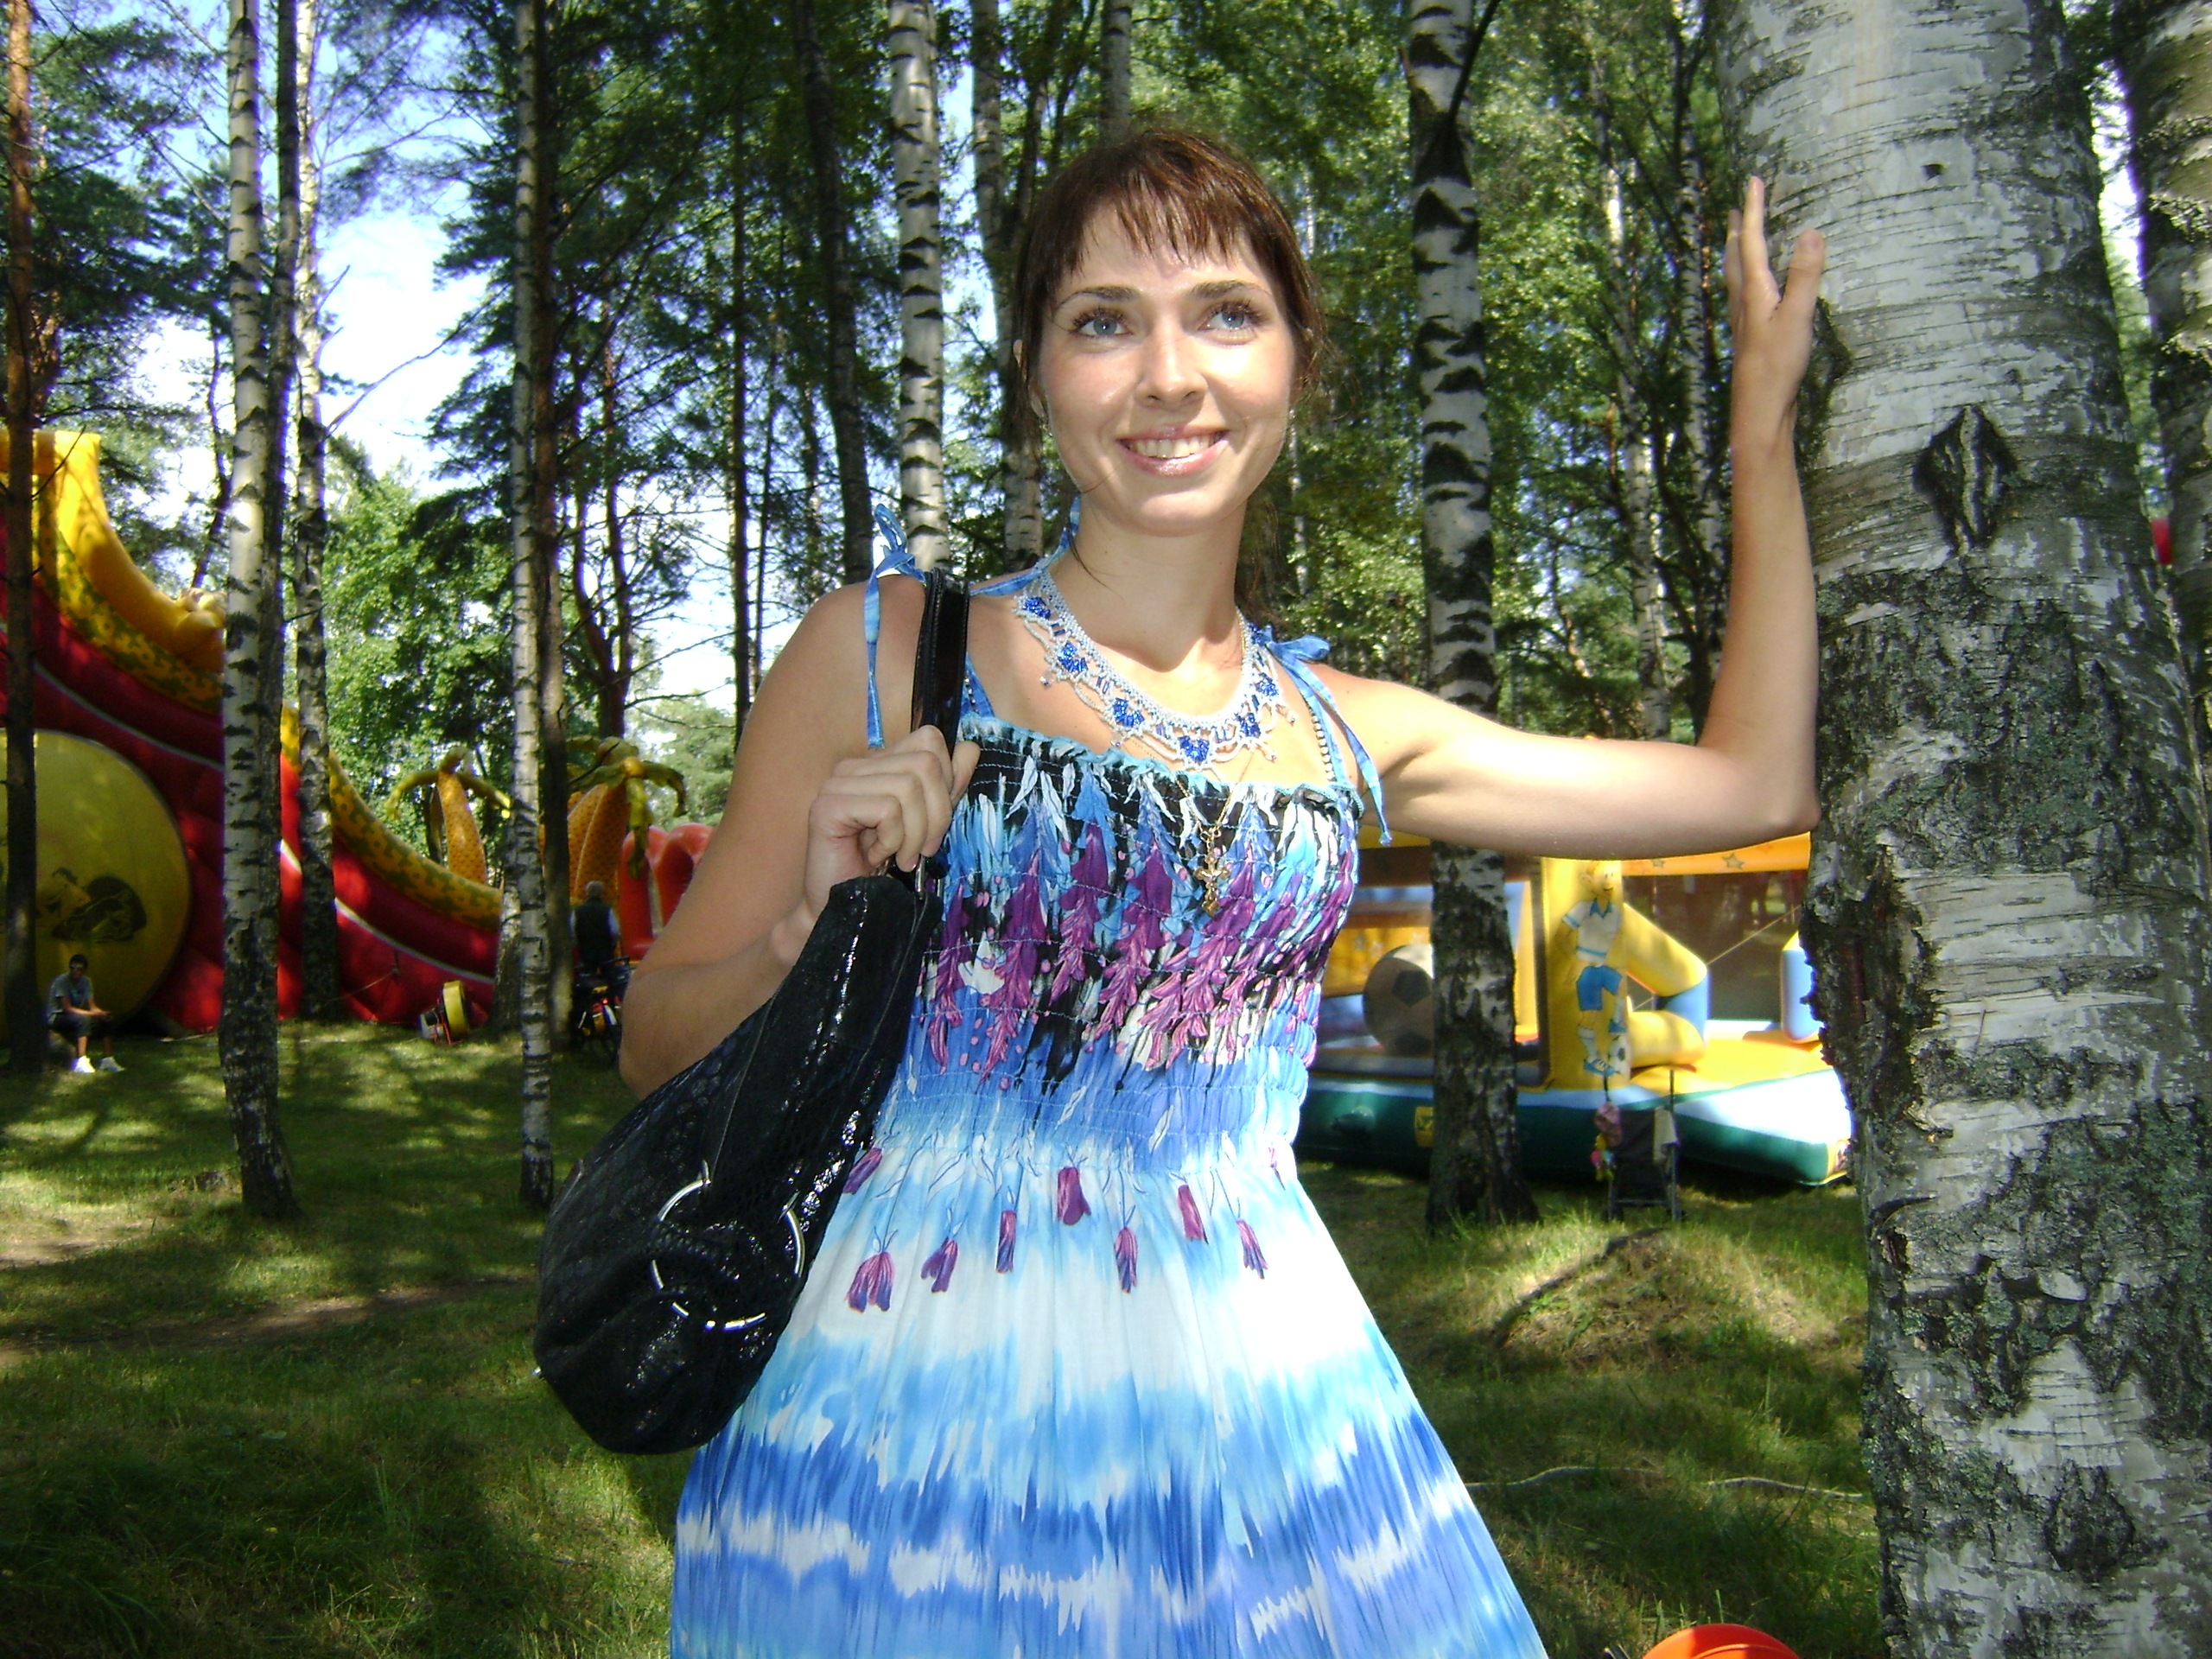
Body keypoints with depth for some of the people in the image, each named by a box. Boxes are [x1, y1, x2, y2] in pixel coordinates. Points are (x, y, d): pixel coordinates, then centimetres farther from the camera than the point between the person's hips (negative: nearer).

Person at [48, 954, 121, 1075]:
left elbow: (92, 1006, -2)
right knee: (83, 1019, -35)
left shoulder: (86, 981, 1)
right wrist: (91, 1013, -35)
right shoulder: (62, 981, -20)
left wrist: (101, 1013, -25)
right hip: (56, 1018, -7)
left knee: (106, 1020, -11)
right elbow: (67, 1008, -27)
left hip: (76, 1016, 7)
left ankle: (107, 1060, -12)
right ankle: (82, 1062, -40)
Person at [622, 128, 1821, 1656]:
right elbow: (657, 1050, 2)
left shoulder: (1346, 730, 6)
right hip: (908, 1410, -2)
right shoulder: (882, 652, -3)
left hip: (1257, 1412, 3)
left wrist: (1766, 420, 18)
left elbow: (1756, 783, 14)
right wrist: (818, 923, -19)